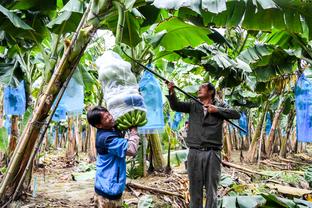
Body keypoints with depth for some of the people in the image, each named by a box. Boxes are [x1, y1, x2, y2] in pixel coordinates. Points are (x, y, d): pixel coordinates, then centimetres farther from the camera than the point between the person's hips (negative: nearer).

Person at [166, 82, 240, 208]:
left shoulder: (219, 106, 8)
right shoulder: (193, 105, 12)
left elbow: (236, 115, -4)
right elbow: (175, 106, 0)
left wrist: (217, 110, -10)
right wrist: (171, 91, -16)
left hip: (212, 153, -1)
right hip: (194, 153, 2)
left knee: (211, 190, 3)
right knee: (195, 189, 8)